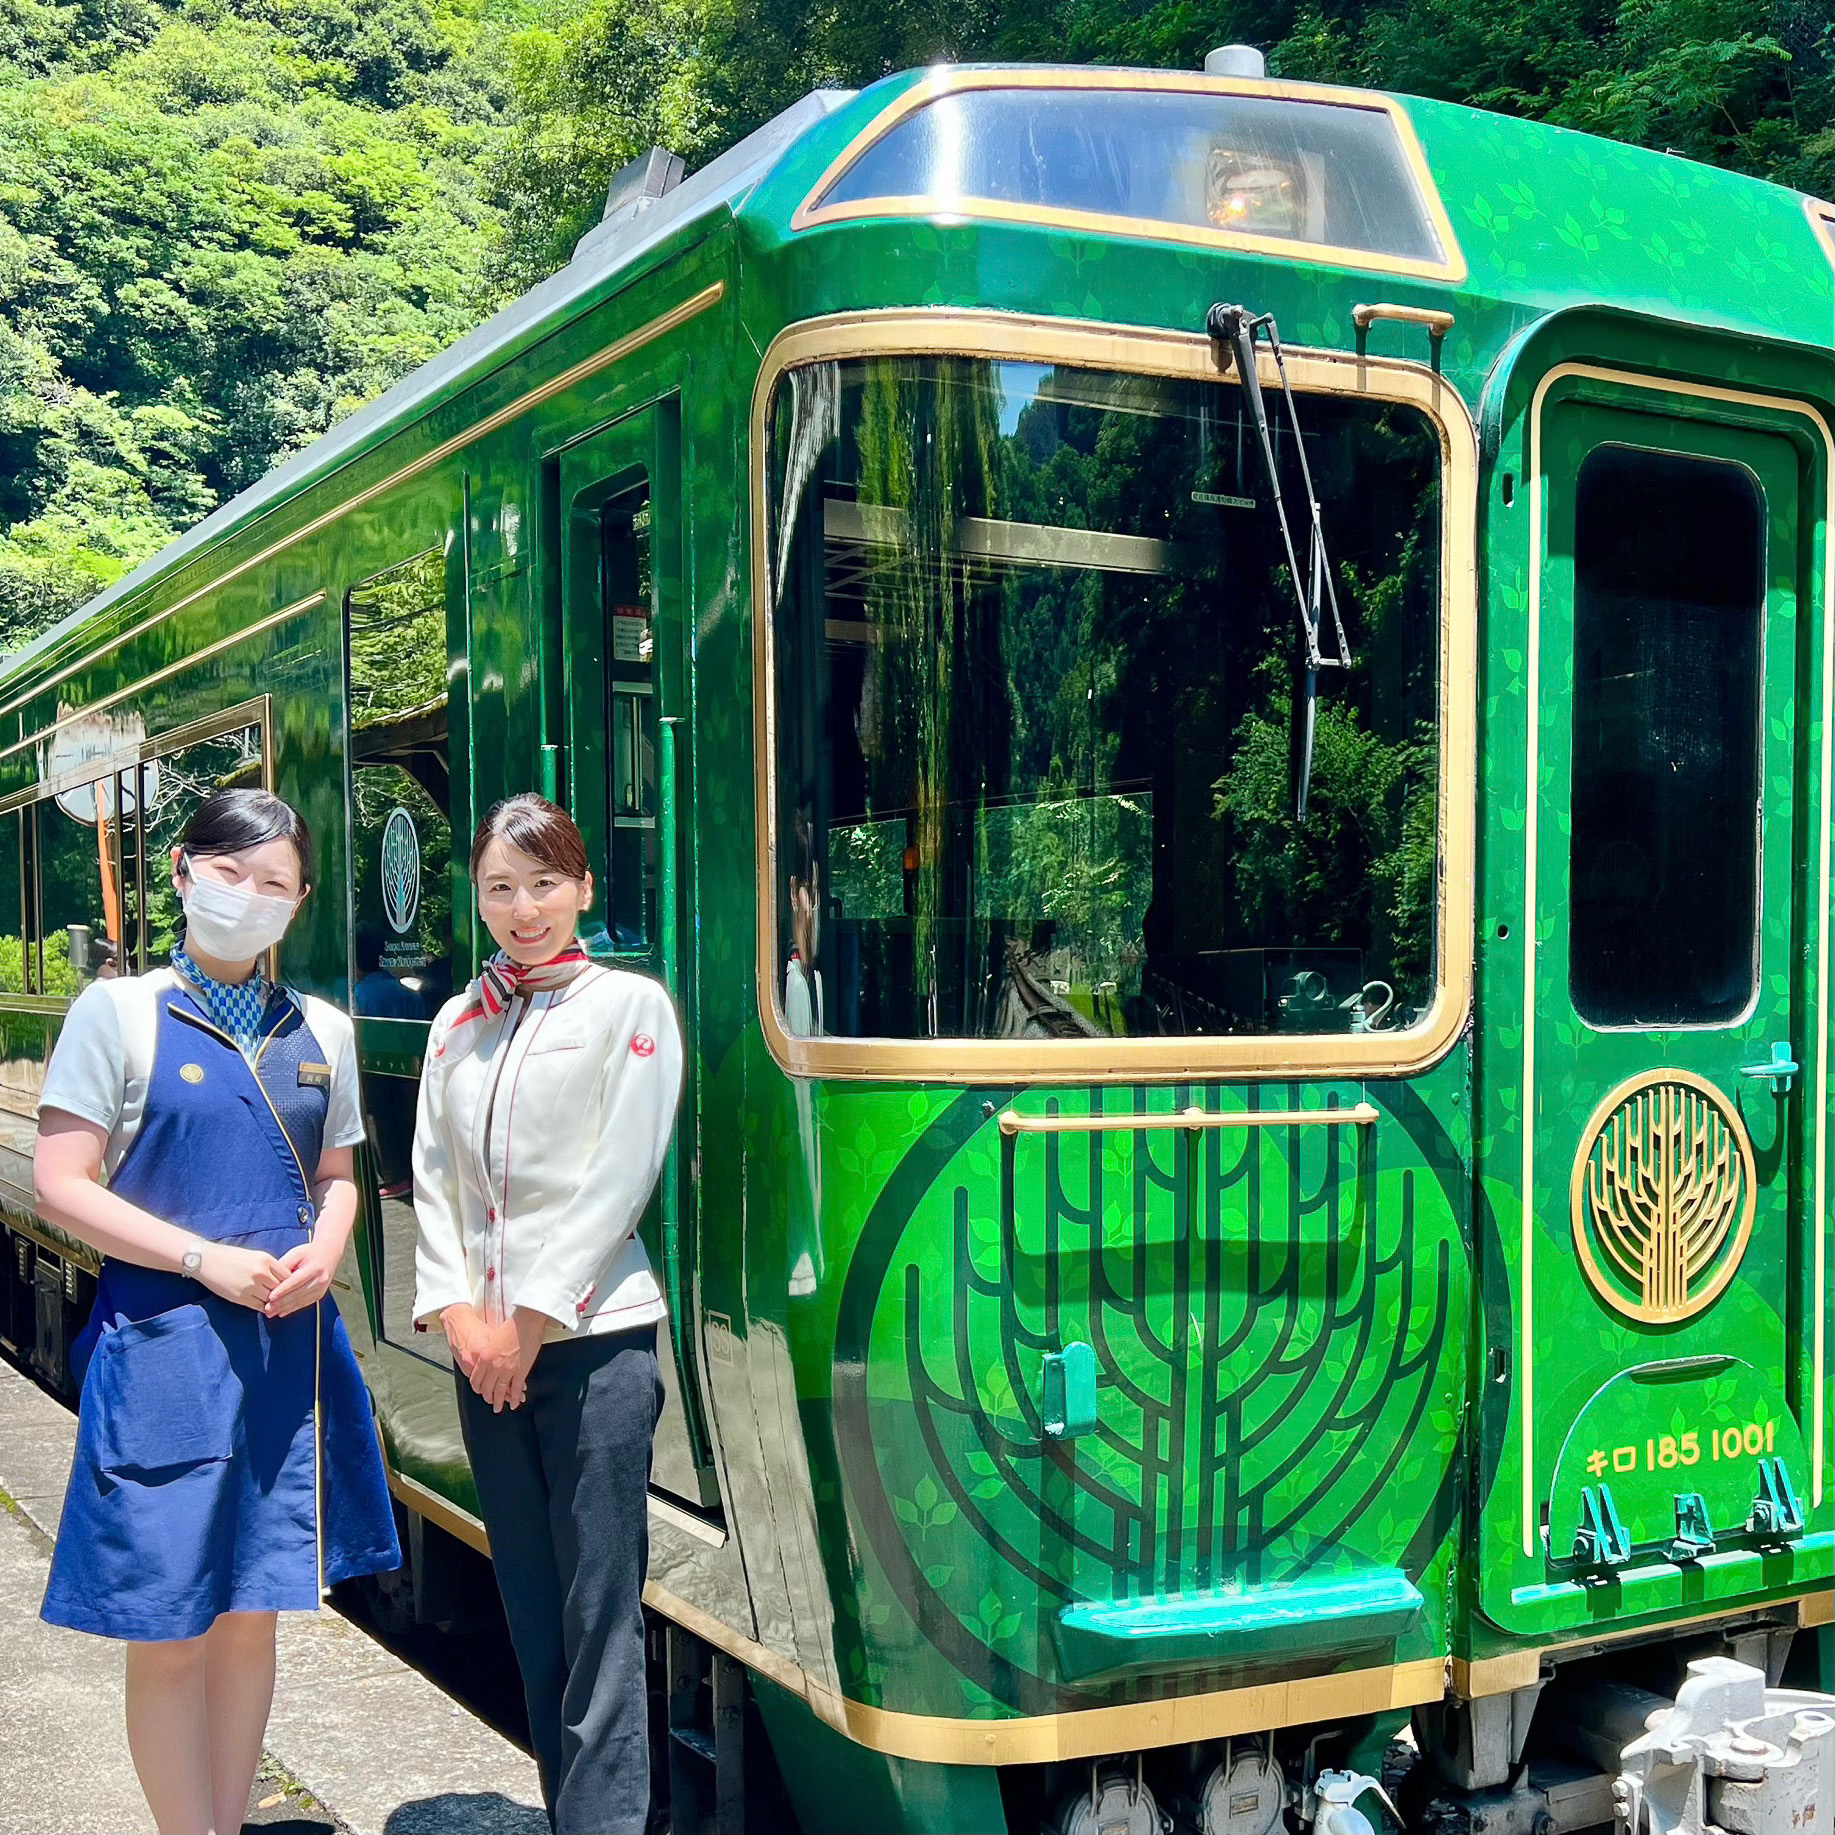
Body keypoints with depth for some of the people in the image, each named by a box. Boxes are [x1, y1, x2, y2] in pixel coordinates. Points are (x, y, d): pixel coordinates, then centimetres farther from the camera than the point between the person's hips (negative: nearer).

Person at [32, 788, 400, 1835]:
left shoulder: (321, 1031, 9)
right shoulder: (120, 1012, -4)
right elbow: (63, 1187, -8)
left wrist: (326, 1248, -4)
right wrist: (206, 1259, -17)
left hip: (292, 1347, 5)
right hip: (164, 1353, -4)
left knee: (253, 1614, 13)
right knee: (170, 1631, 2)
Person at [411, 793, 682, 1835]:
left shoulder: (630, 1006, -2)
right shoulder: (458, 1024, 13)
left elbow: (616, 1183, -8)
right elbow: (434, 1178, 10)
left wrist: (529, 1320, -11)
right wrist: (458, 1312, -4)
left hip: (592, 1338, -5)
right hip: (481, 1345, 5)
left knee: (599, 1607, -4)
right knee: (528, 1601, 11)